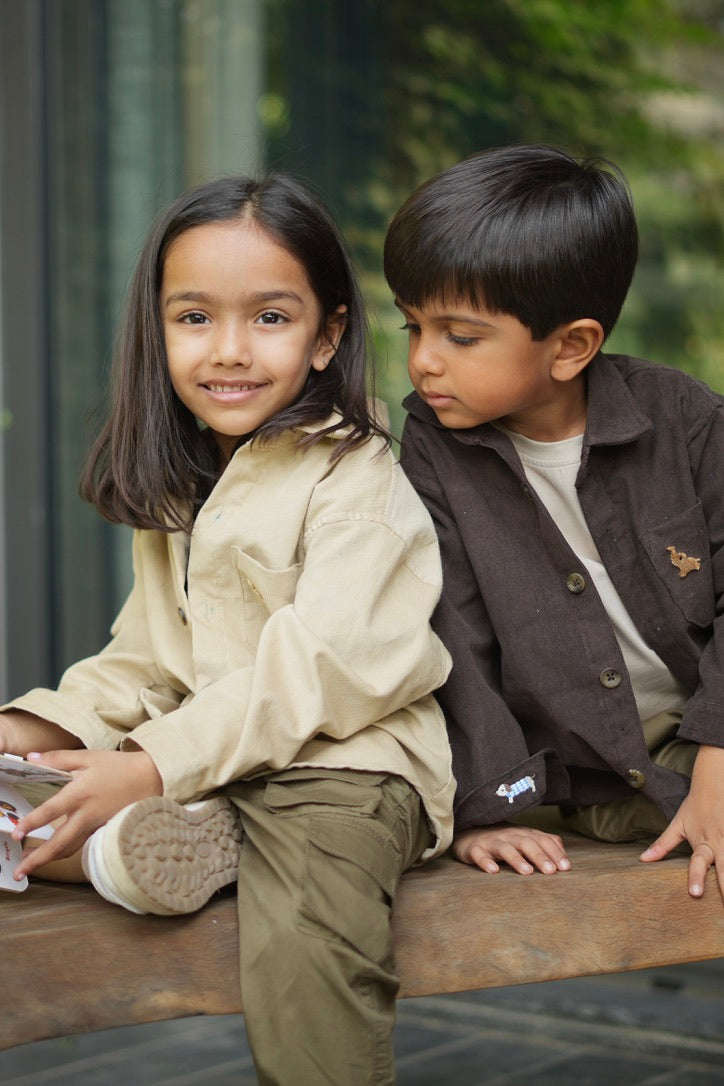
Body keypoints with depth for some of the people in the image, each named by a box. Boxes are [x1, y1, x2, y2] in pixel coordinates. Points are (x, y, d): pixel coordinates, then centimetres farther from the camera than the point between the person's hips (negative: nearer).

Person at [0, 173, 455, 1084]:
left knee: (298, 951, -33)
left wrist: (150, 766, -24)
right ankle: (185, 839, -24)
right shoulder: (174, 487, 17)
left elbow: (322, 667, -18)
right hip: (198, 771, 8)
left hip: (343, 763, -8)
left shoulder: (356, 477, -9)